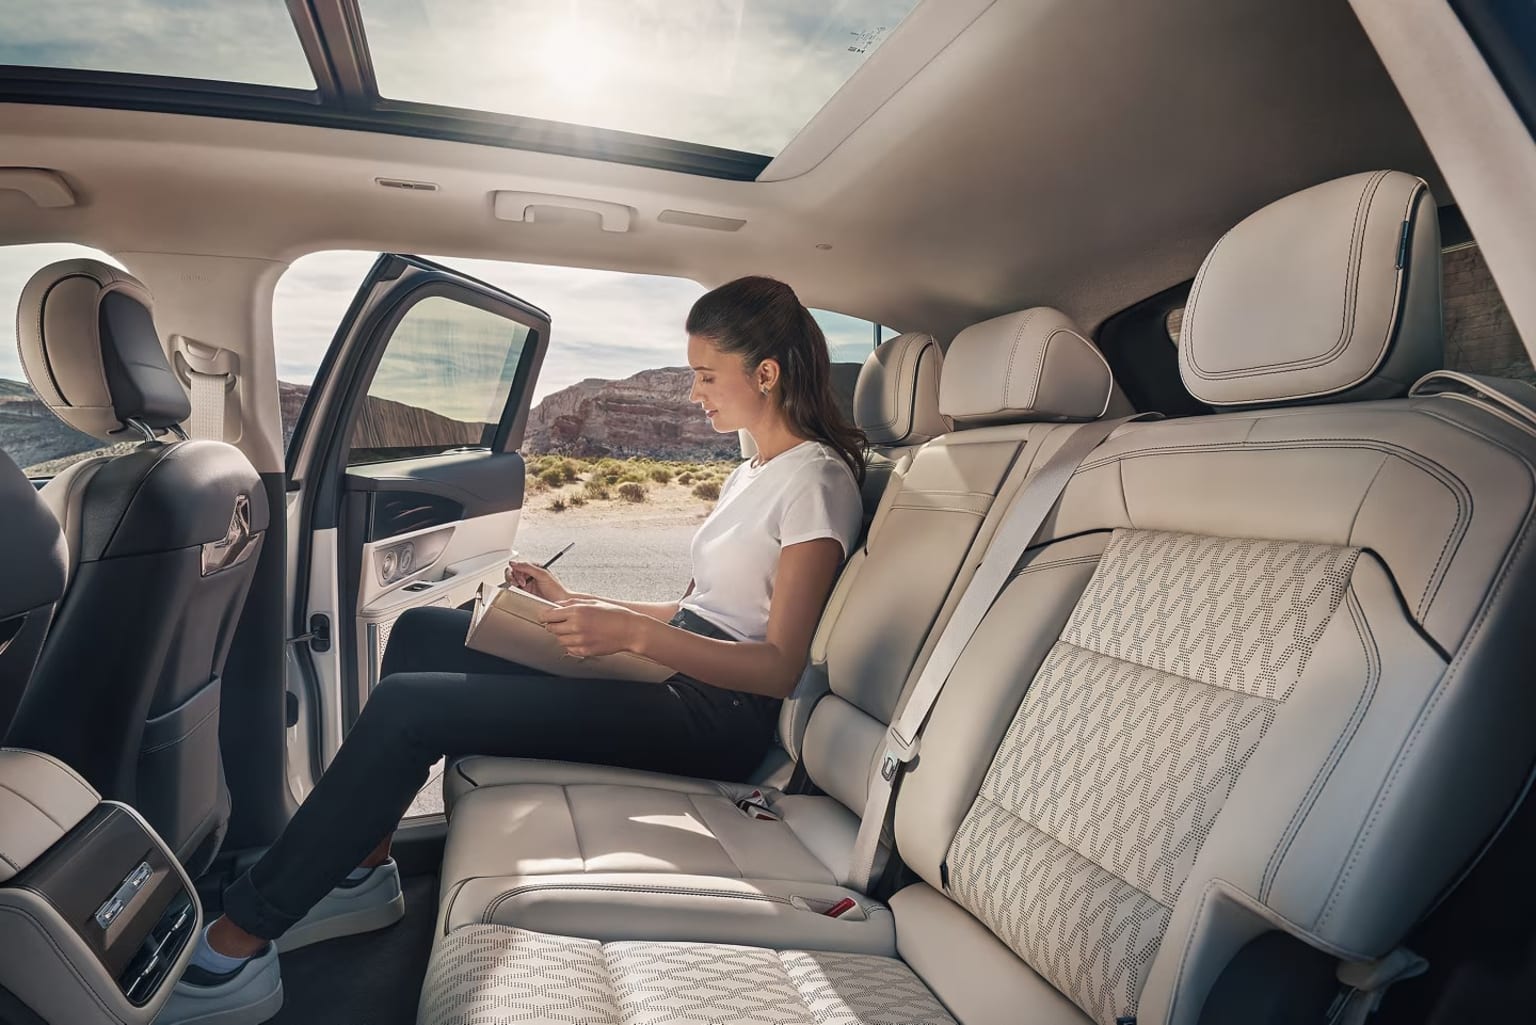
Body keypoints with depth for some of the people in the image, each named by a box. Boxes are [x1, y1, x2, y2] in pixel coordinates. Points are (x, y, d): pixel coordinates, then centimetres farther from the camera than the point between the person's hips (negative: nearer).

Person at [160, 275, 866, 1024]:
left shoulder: (814, 479, -11)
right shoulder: (751, 474, 18)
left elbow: (779, 665, -18)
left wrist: (631, 633, -25)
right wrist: (575, 603, 12)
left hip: (715, 714, -9)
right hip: (672, 668, 10)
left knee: (408, 707, -17)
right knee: (423, 632, 3)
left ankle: (232, 951, -4)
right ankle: (361, 875, 8)